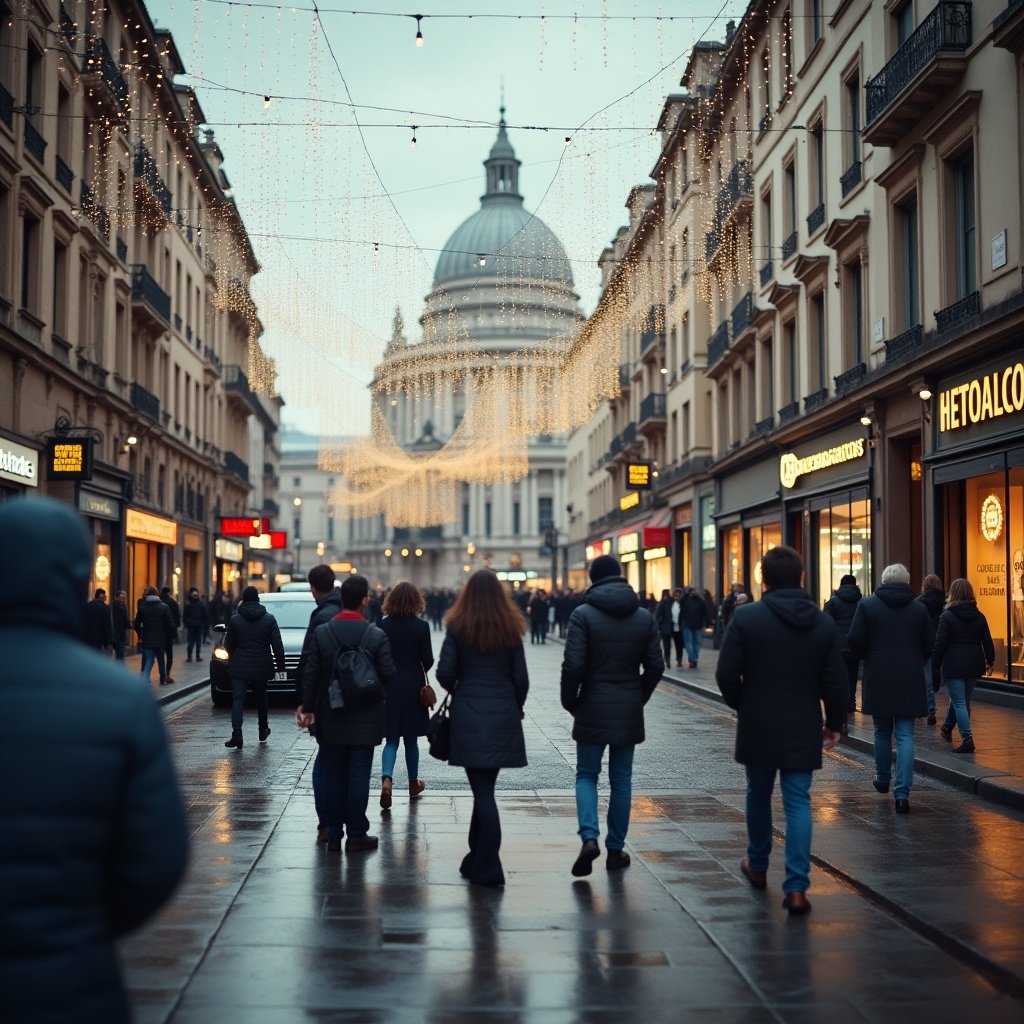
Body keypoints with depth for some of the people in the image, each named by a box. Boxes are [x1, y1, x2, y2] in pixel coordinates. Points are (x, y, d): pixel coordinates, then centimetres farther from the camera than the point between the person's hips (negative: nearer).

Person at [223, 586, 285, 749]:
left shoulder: (235, 619, -3)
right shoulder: (269, 619, -2)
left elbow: (228, 644, 4)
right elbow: (278, 646, -4)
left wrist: (232, 659, 22)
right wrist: (280, 665, 4)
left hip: (240, 667, -2)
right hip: (262, 667, 2)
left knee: (237, 700, -4)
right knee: (261, 698, 19)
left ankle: (237, 735, -18)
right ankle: (263, 731, 32)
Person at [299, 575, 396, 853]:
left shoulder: (321, 632, -5)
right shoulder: (377, 635, -11)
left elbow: (310, 673, -3)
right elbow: (388, 674, -10)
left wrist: (308, 708, 5)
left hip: (330, 717, 2)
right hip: (364, 718, -2)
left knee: (333, 776, 10)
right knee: (359, 777, 4)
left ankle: (334, 834, 15)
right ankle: (356, 834, 7)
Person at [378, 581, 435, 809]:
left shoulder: (383, 625, -5)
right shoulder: (421, 626, -9)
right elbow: (428, 659, -8)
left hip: (388, 686, 1)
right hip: (413, 686, -1)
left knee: (391, 738, 5)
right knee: (411, 738, 14)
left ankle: (386, 779, -18)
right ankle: (413, 784, 26)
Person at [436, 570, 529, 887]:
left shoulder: (457, 627, -4)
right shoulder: (511, 629, 2)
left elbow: (444, 673, -7)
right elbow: (521, 678, 1)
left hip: (468, 715, -2)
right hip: (503, 715, 2)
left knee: (482, 790, -1)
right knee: (485, 787, 15)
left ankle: (488, 868, -2)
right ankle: (478, 859, 25)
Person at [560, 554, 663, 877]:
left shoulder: (583, 614, -9)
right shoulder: (644, 617, 3)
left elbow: (573, 665, -15)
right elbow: (655, 667, 3)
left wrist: (570, 702, -1)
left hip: (593, 709, -3)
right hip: (629, 711, 3)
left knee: (586, 775, 9)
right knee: (621, 780, 11)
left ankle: (589, 837, -11)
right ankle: (615, 850, 15)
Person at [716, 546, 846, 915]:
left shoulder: (745, 617, -10)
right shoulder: (823, 623, 0)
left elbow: (726, 674, -10)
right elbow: (835, 681, 1)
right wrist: (834, 724, 14)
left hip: (757, 727, -1)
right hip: (803, 729, 1)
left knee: (758, 795, 18)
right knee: (798, 803, 3)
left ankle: (757, 866, 36)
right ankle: (796, 887, -5)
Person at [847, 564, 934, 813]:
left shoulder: (867, 605, -4)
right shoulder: (919, 608, 2)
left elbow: (854, 641, -8)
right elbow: (929, 645, 5)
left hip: (878, 678, 0)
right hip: (909, 680, 0)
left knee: (882, 732, 17)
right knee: (905, 735, 0)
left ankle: (883, 779, 33)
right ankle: (902, 792, -8)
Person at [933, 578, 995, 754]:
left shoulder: (947, 616, -9)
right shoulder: (979, 617, 5)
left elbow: (940, 643, -9)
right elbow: (987, 642, 9)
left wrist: (935, 663, 2)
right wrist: (990, 661, 20)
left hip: (954, 665, -6)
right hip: (974, 665, 6)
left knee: (959, 702, -4)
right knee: (963, 699, 20)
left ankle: (967, 739, -14)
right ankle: (947, 728, 39)